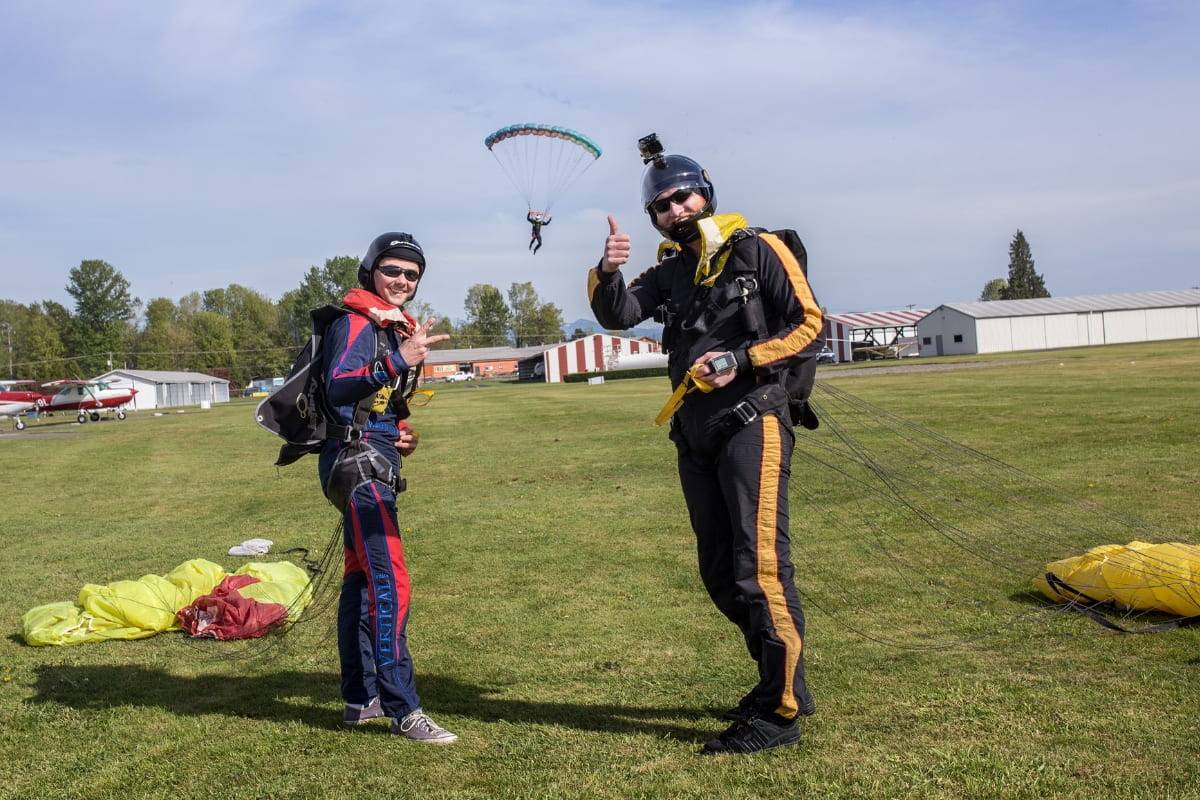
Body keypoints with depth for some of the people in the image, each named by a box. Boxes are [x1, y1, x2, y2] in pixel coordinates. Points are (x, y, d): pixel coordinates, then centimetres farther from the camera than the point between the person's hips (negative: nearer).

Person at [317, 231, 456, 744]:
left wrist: (400, 433, 9)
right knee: (389, 584, -14)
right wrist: (400, 362, -36)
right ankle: (404, 712, -13)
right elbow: (338, 388, -27)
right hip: (357, 461, -10)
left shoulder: (395, 327, 18)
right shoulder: (356, 322, -10)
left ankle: (361, 698, 23)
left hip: (374, 465, 10)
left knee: (361, 580, 14)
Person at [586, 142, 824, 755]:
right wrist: (607, 273, -20)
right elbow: (617, 314, 0)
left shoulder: (755, 252, -1)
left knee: (759, 568, -12)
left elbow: (807, 323, -5)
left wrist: (741, 360, -15)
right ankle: (783, 683, 27)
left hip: (751, 423, -7)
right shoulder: (669, 273, 15)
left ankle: (780, 712, -3)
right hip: (695, 438, 7)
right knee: (721, 574, 12)